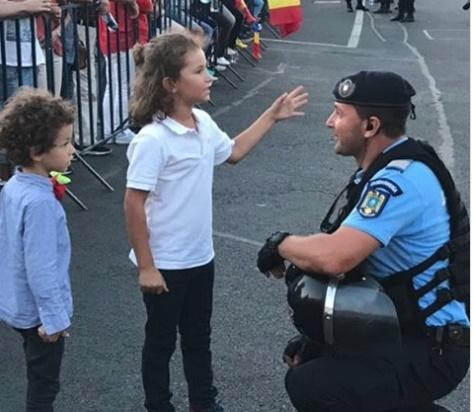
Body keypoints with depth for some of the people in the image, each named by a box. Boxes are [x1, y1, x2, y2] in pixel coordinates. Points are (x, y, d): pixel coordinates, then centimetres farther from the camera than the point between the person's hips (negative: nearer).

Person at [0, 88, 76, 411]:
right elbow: (41, 270, -27)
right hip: (40, 311, -8)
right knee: (44, 385, 9)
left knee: (40, 380, 24)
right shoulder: (40, 203, -29)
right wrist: (53, 318, -20)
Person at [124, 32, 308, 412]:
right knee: (161, 342, 13)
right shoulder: (152, 140, -25)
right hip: (165, 263, -7)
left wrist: (272, 117, 17)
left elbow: (233, 153, 21)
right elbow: (134, 204, -21)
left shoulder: (203, 123, 0)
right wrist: (146, 267, -17)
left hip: (200, 256, 8)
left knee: (199, 337, 23)